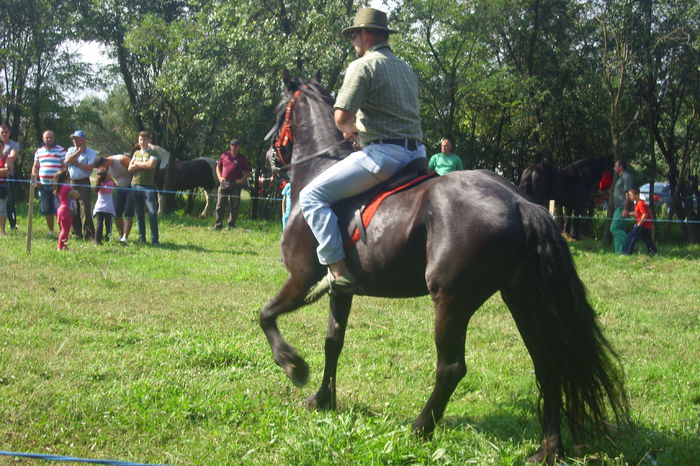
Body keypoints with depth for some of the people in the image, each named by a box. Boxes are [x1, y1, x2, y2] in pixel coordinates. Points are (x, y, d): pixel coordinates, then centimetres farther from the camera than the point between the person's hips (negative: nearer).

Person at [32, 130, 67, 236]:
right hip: (43, 185, 4)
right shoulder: (39, 151, 15)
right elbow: (35, 167, 19)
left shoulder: (61, 150, 2)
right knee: (47, 210, 7)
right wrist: (35, 180, 4)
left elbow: (65, 166, -1)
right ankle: (50, 231, 17)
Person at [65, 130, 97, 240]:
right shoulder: (71, 150, 16)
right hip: (71, 182, 5)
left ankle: (88, 234, -10)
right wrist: (79, 151, -5)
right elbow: (68, 160, -4)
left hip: (84, 183, -5)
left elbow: (89, 167, -13)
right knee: (73, 210, 6)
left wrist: (76, 163, -6)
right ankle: (76, 233, 14)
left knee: (85, 209, -11)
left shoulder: (91, 153, 0)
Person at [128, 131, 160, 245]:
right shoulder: (136, 153, 18)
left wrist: (137, 164, -1)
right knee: (139, 214, 7)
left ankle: (155, 240, -11)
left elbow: (151, 165, -15)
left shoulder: (152, 153, 3)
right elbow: (130, 168, 7)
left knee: (152, 212, -13)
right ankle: (142, 239, 13)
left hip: (148, 187, -5)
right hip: (135, 186, 5)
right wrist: (144, 165, -5)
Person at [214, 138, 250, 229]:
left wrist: (242, 179, -6)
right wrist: (220, 177, 5)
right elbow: (218, 167, 20)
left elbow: (247, 171, 9)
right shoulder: (224, 155, 11)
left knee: (234, 206, 0)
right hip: (224, 182, 1)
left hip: (236, 184, -1)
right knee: (220, 205, -2)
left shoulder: (242, 158, 7)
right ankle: (218, 225, 2)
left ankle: (231, 225, 8)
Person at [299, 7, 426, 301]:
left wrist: (349, 129, 10)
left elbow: (341, 116, -13)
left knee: (311, 196, -5)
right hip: (417, 153, 9)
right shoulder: (407, 70, 21)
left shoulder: (363, 66, -5)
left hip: (382, 153, -9)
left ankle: (338, 271, -16)